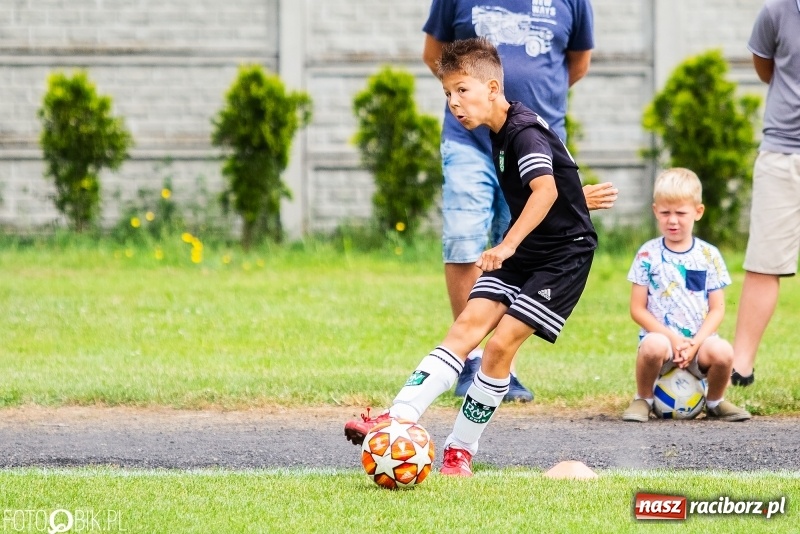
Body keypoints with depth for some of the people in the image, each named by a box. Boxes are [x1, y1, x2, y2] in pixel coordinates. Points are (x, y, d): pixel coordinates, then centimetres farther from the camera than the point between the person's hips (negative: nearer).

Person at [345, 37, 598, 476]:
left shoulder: (525, 132, -20)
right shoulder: (500, 134, 9)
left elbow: (546, 189, -37)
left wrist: (509, 244, -45)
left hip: (563, 253, -8)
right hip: (523, 251, 9)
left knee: (501, 343, -14)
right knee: (468, 325, -7)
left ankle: (461, 450, -3)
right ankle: (399, 419, -18)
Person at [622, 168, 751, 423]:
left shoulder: (709, 256, 5)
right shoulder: (648, 255, 1)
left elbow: (717, 309, 4)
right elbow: (638, 309, -1)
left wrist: (696, 343, -13)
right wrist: (671, 337, -14)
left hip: (698, 341, 2)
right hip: (661, 336, -2)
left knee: (722, 352, -31)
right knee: (654, 345, -37)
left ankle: (715, 401, 4)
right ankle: (643, 400, -6)